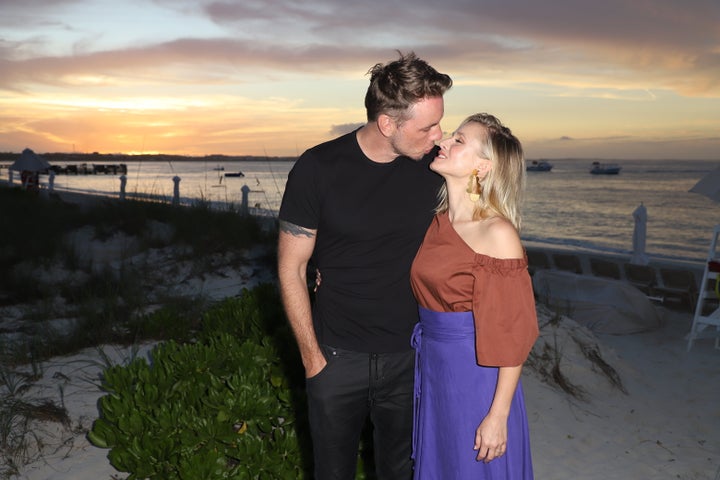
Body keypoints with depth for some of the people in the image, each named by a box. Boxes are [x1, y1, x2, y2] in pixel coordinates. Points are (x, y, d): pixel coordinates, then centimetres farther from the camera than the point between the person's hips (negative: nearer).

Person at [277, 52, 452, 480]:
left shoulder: (435, 165, -7)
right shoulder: (318, 169, -14)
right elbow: (291, 270, -7)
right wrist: (312, 355, -6)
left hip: (409, 356, 2)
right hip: (337, 357, -1)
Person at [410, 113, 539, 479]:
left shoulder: (498, 233, -18)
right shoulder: (436, 223, 2)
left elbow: (514, 332, -16)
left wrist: (498, 415, -15)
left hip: (477, 378, -6)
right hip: (433, 371, 7)